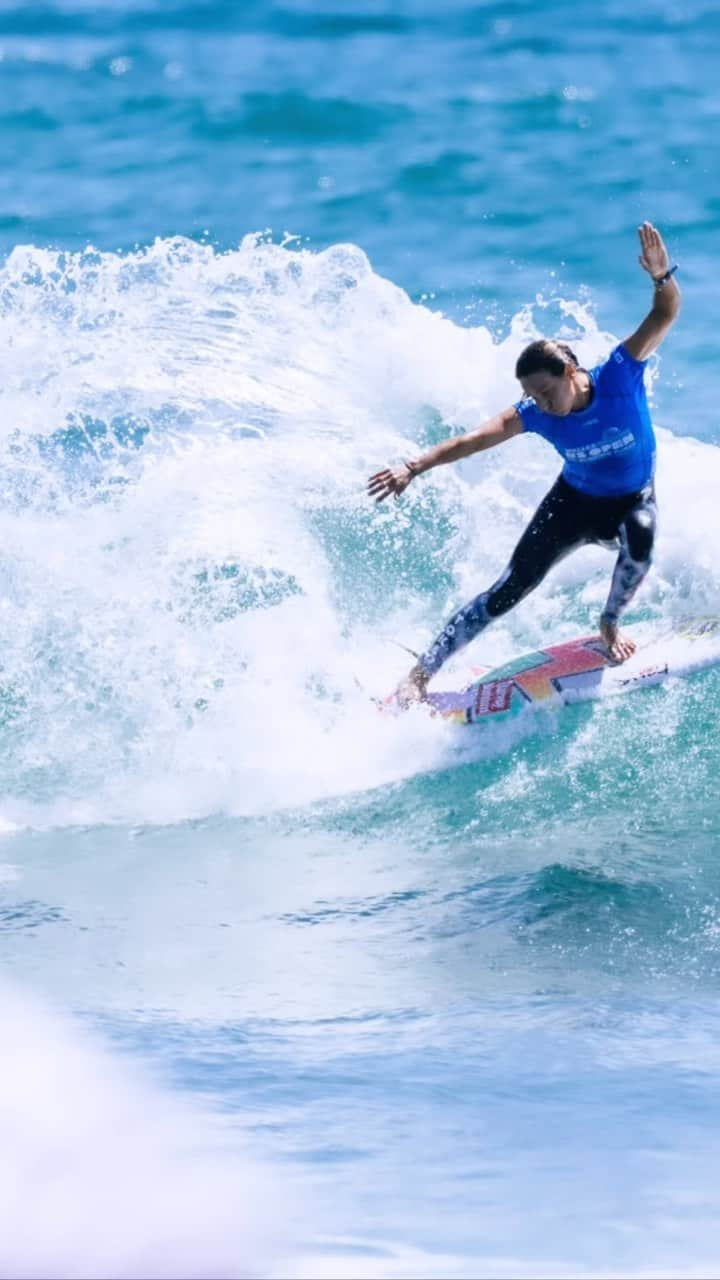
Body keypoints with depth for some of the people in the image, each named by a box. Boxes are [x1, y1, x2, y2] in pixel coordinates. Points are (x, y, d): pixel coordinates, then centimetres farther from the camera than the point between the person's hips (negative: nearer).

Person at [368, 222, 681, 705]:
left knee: (640, 536, -38)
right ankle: (422, 673, -2)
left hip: (632, 500, -1)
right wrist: (414, 468, -31)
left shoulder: (619, 376, -29)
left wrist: (662, 276, -58)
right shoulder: (536, 416, -22)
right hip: (575, 501, 1)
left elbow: (664, 316, -37)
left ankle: (610, 625, -10)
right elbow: (472, 441, -21)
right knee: (511, 588, -7)